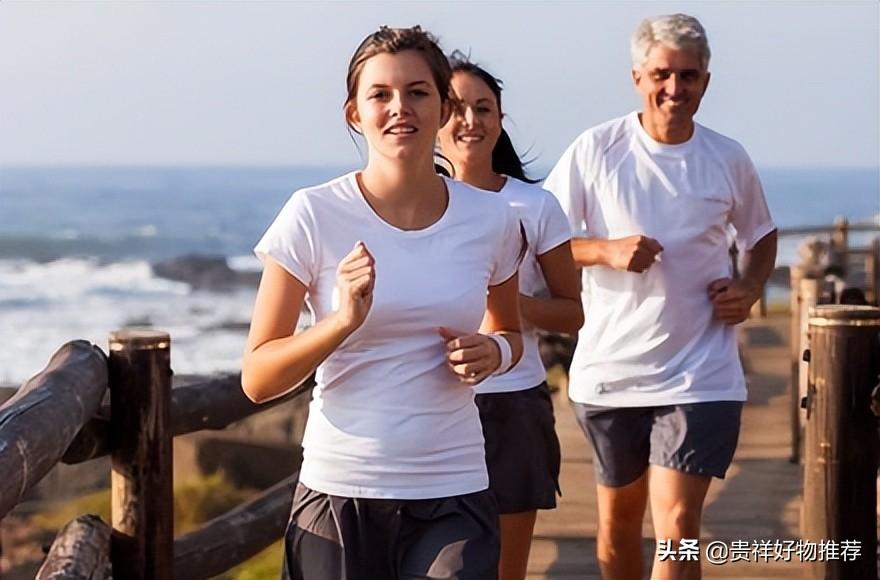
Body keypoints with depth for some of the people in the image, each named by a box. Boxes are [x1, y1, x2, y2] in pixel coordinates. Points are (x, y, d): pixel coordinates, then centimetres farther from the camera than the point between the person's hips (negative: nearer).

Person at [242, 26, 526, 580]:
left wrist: (494, 352, -3)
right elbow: (257, 379, -6)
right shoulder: (314, 216, -7)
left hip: (454, 497, 2)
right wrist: (345, 320, -22)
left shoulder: (490, 219, 1)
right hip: (339, 494, -2)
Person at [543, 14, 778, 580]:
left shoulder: (729, 160, 0)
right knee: (619, 516, 18)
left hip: (700, 376, -1)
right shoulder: (596, 149, -5)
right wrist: (606, 251, -18)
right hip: (609, 367, 1)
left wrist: (750, 288, -1)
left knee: (677, 527, -11)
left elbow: (762, 235, 18)